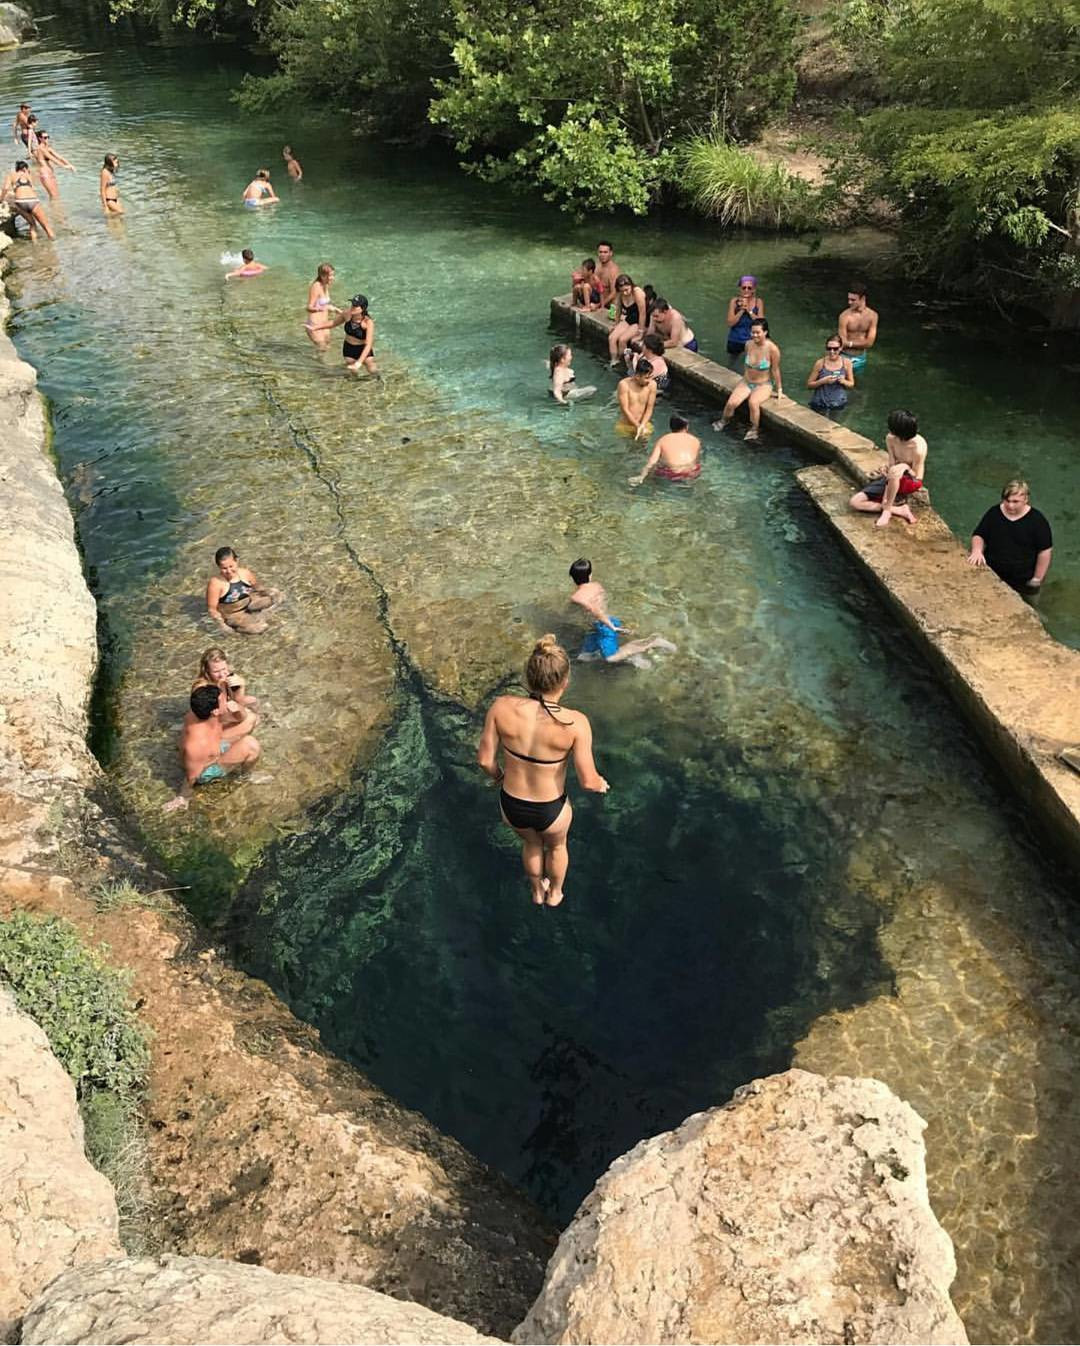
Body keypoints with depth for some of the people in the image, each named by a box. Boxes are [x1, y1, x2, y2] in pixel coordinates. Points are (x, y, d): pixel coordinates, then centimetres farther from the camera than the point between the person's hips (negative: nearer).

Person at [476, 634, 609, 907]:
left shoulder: (502, 707, -24)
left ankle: (537, 891, 66)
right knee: (556, 845, 36)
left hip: (511, 806, 2)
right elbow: (588, 781, -21)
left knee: (531, 844, 38)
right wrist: (601, 784, 3)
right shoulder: (575, 723, -29)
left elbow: (484, 760, -12)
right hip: (551, 811, -2)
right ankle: (554, 893, 64)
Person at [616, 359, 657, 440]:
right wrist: (638, 426, -23)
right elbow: (625, 409, -18)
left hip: (644, 424, 1)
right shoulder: (624, 384, -18)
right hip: (625, 425, -1)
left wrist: (642, 425, -23)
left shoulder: (652, 385, -10)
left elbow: (649, 408, -7)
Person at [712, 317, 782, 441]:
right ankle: (723, 422, 12)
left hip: (764, 385, -4)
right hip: (746, 382, 4)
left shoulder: (772, 349, -18)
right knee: (731, 402, -20)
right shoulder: (748, 344, -5)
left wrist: (779, 390, -2)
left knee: (753, 402, -35)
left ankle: (754, 430, -13)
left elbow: (775, 370, -8)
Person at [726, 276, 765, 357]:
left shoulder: (758, 302, -7)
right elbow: (730, 323, -14)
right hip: (735, 341, 1)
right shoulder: (734, 302, -9)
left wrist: (749, 310, -21)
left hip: (752, 341, -1)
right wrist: (742, 310, -23)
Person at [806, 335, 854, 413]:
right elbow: (809, 384, -3)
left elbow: (851, 384, 6)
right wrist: (823, 381, -20)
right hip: (820, 405, -1)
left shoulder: (846, 362, -5)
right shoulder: (820, 363, -11)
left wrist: (844, 381, -16)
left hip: (839, 405, 2)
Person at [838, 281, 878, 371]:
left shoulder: (872, 315, -8)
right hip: (846, 357, -4)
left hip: (861, 357, 4)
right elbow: (843, 343, -18)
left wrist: (850, 343, -16)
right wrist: (861, 342, -12)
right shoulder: (844, 316, -18)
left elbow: (869, 343, -13)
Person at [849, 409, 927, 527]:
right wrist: (885, 495, -20)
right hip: (893, 480, 6)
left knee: (896, 470, -42)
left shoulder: (918, 447, -27)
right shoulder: (890, 439, -11)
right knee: (856, 502, -10)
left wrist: (904, 467, -34)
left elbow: (916, 475, -15)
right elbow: (891, 465, -11)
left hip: (912, 481, -6)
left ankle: (887, 511, -25)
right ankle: (899, 510, -16)